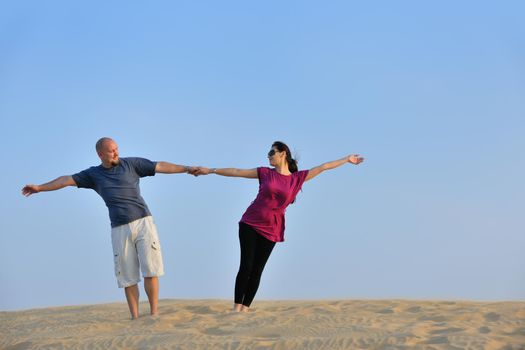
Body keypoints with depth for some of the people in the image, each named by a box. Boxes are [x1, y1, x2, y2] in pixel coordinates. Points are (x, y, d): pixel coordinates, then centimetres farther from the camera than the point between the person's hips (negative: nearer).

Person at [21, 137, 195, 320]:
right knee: (128, 277, 1)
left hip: (143, 222, -1)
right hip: (120, 229, 1)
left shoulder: (131, 164, 6)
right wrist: (40, 187, 1)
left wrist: (187, 168, -3)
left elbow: (161, 167, 2)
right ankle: (135, 318, 4)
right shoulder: (94, 174, 10)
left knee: (150, 271, -7)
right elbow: (67, 180, 7)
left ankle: (154, 313, 0)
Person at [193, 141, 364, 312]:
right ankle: (236, 307, -2)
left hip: (271, 230, 1)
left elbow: (323, 167, 9)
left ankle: (245, 308, 6)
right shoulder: (265, 173, 4)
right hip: (250, 224, 0)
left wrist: (347, 159, 15)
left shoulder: (298, 178, 5)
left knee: (256, 271, 1)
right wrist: (210, 170, 2)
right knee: (245, 267, -7)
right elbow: (237, 172, 4)